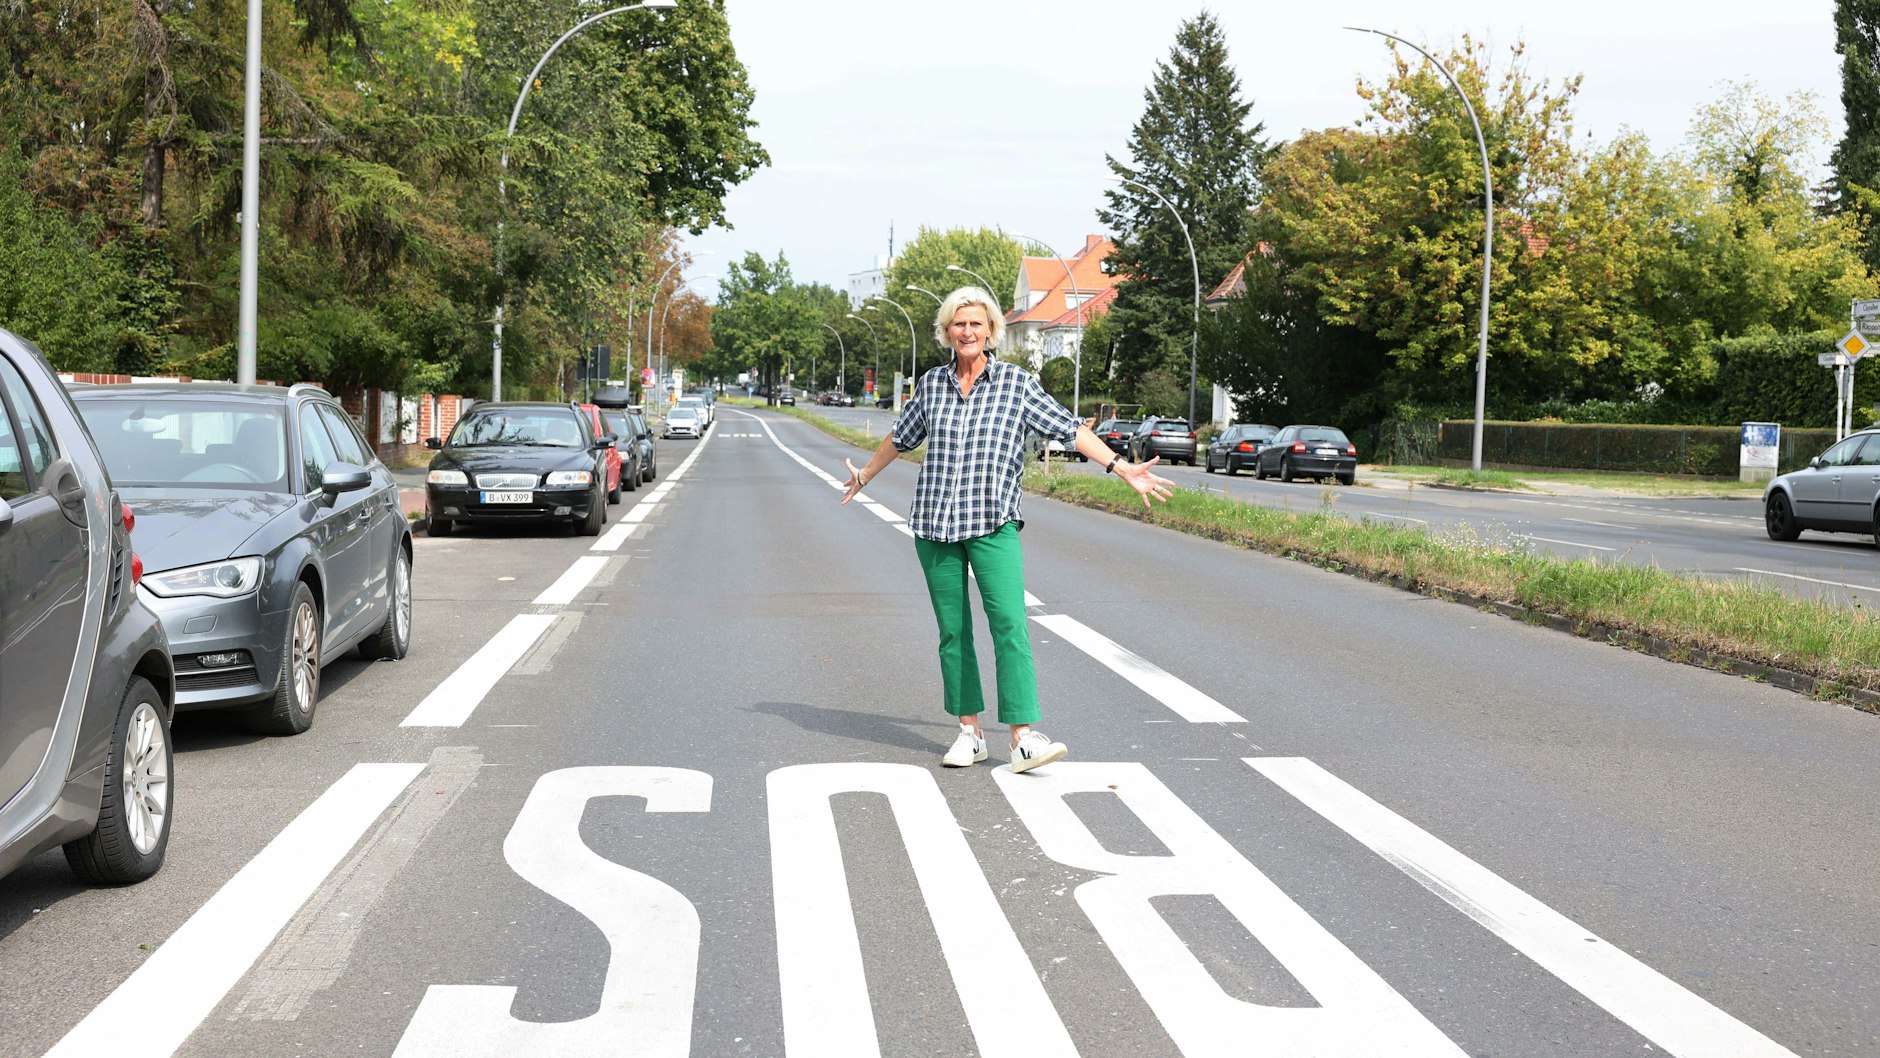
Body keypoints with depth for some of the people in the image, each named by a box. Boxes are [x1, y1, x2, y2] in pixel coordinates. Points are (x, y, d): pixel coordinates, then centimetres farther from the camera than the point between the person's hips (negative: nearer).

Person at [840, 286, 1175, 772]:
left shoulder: (1016, 382, 1)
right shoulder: (931, 384, 10)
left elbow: (1069, 429, 0)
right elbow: (901, 437, 26)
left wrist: (1122, 468, -8)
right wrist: (865, 475, 39)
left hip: (993, 524, -3)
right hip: (934, 523, 3)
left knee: (1009, 624, -14)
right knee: (952, 631, 4)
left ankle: (1023, 737, -16)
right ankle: (970, 732, 14)